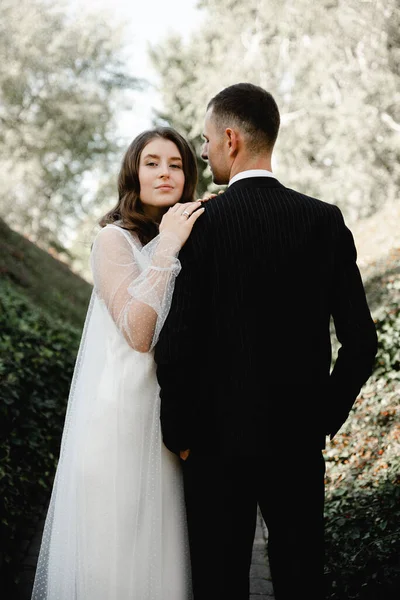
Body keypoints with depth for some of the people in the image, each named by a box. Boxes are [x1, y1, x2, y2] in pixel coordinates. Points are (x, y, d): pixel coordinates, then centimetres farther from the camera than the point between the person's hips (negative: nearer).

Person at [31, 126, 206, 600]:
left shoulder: (188, 239, 13)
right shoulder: (115, 238, -5)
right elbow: (138, 334, -18)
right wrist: (166, 250, -19)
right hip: (124, 408, -6)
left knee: (163, 544, 10)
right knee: (117, 540, 0)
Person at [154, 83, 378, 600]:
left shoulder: (200, 225, -12)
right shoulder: (325, 220, -2)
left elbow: (176, 346, -15)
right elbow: (360, 341, -3)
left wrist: (177, 434, -1)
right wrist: (324, 419, 9)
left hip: (218, 440, -3)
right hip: (299, 441, 3)